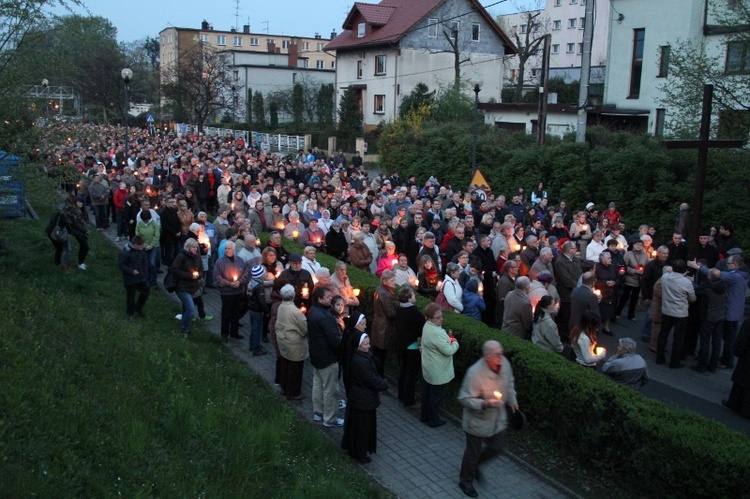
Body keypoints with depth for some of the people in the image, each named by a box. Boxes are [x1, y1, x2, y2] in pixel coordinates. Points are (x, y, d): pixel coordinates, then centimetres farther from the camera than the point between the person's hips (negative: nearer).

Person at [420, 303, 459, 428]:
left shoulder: (427, 326, 0)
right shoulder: (437, 333, -31)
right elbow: (448, 351, -26)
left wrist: (448, 339, 1)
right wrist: (455, 343, -8)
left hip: (428, 369, 10)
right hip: (438, 371, -10)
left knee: (427, 391, 21)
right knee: (436, 395, 6)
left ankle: (424, 415, 37)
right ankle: (434, 420, 20)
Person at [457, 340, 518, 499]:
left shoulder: (505, 363, -13)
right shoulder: (475, 373, -34)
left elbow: (509, 383, 10)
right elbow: (464, 399, -26)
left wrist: (512, 400, 2)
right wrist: (485, 403, -35)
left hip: (498, 418, 6)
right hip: (478, 421, -6)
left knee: (497, 447, 21)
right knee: (473, 451, 13)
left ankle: (475, 463, 50)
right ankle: (465, 481, 40)